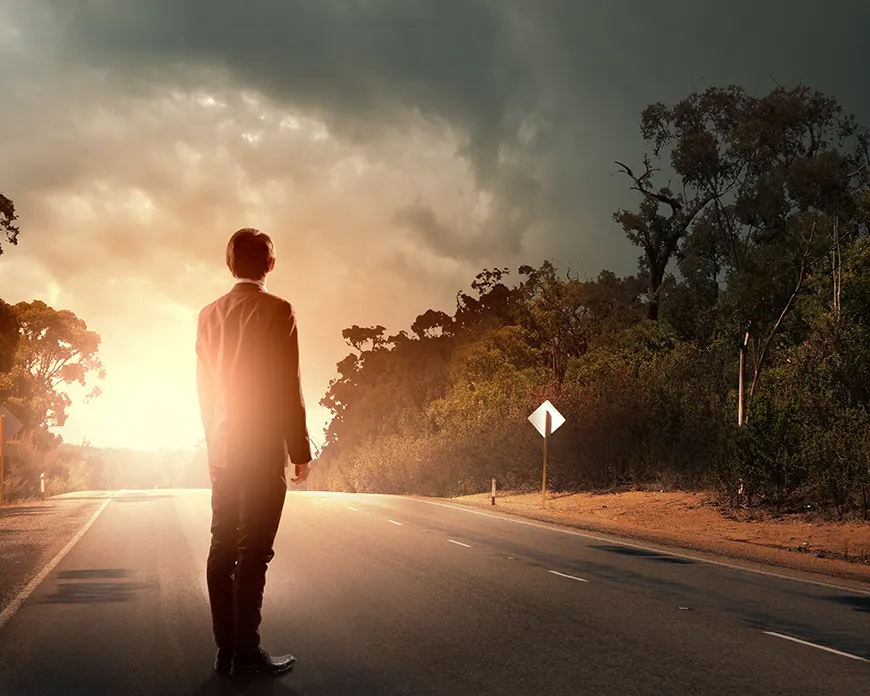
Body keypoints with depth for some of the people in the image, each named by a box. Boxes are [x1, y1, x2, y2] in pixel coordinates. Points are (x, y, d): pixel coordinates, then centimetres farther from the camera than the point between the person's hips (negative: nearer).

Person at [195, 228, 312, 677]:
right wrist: (301, 451, -6)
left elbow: (205, 386, 12)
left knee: (223, 548, 8)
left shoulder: (209, 315, 9)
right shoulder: (276, 311, -9)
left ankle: (225, 648, 13)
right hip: (263, 448, -6)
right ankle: (246, 653, -4)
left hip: (221, 449, 6)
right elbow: (288, 387, -11)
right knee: (253, 550, -5)